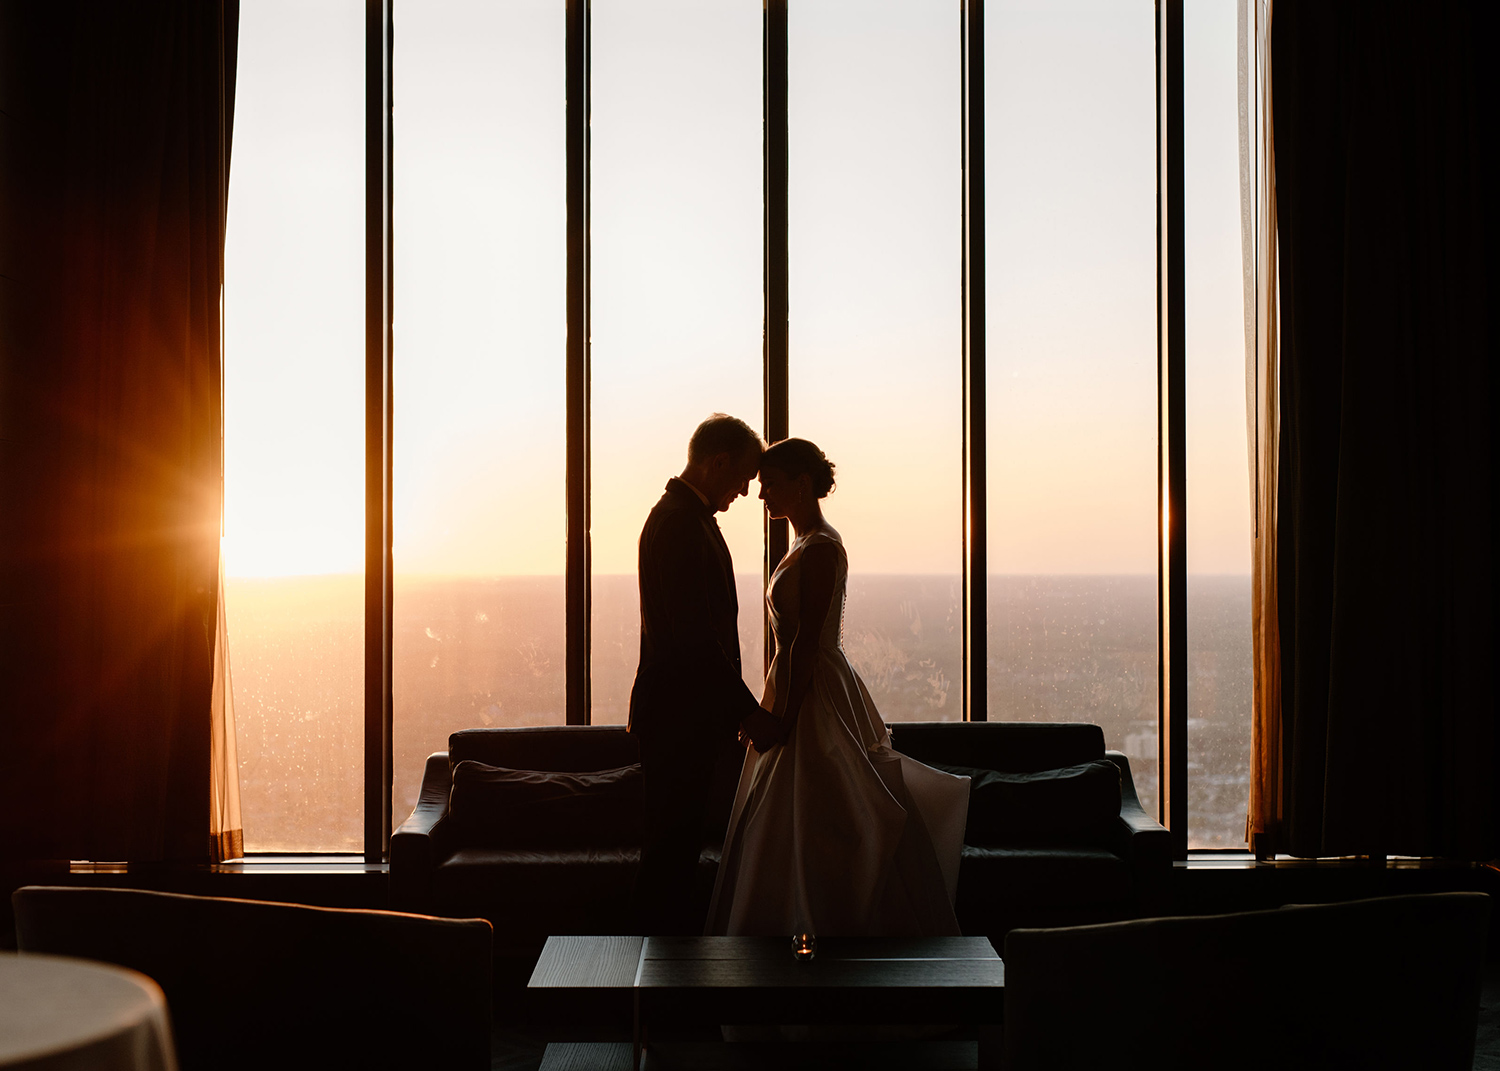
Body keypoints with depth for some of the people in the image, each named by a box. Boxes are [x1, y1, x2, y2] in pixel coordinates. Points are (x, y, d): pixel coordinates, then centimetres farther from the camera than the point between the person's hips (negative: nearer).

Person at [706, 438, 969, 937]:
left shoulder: (819, 550, -17)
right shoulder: (808, 545, 14)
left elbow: (807, 642, -21)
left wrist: (785, 717, -21)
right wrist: (778, 710, 20)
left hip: (815, 695, -10)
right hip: (804, 689, 10)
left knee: (807, 826, -4)